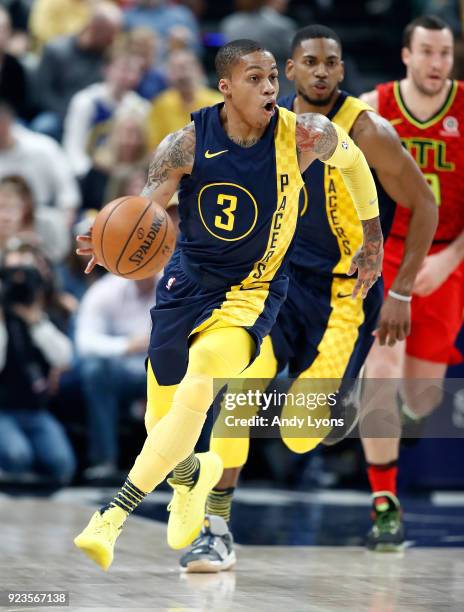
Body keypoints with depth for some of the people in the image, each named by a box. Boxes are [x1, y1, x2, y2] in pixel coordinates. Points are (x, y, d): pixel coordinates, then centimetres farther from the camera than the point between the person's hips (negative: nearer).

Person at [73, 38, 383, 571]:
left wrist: (373, 239, 16)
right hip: (187, 281, 2)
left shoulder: (304, 134, -15)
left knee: (195, 390, -28)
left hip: (252, 291, -2)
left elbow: (353, 160, 7)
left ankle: (113, 517, -22)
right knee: (161, 425, 11)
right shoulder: (188, 143, -15)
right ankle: (194, 474, 49)